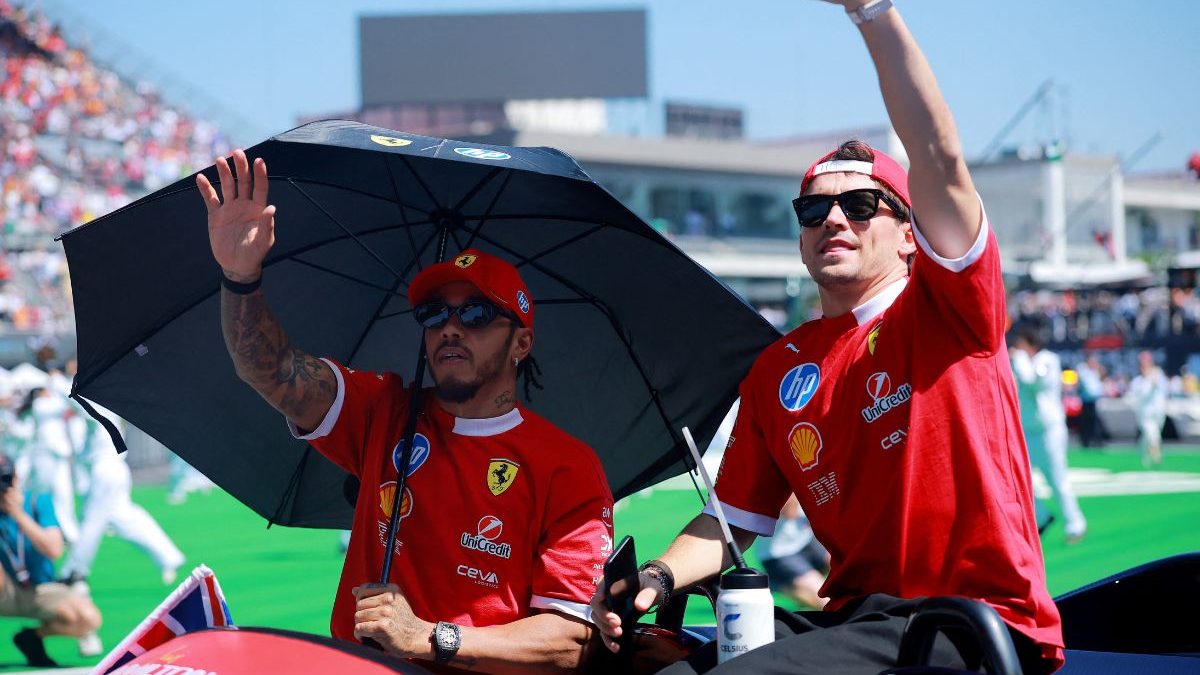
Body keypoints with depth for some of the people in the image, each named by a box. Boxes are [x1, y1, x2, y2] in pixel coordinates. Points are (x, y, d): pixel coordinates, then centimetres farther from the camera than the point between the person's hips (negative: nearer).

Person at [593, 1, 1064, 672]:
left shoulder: (946, 308, 0)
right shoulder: (776, 372, 16)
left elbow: (940, 159, -16)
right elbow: (733, 521, 19)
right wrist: (658, 578, -2)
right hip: (855, 617, 6)